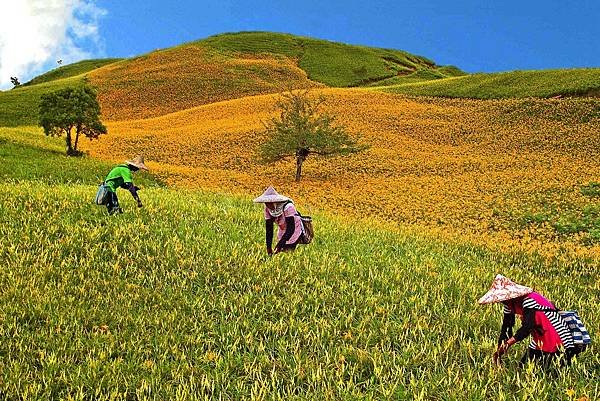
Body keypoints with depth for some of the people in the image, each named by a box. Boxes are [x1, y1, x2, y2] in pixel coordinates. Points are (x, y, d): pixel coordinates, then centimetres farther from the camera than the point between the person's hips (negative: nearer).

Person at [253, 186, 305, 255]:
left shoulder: (288, 207, -30)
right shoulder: (267, 208, -13)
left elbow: (291, 228, -31)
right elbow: (268, 228, -9)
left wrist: (279, 245, -37)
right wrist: (268, 247, -17)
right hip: (282, 233, 5)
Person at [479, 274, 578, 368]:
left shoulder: (527, 300, -28)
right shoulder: (509, 303, -1)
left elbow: (527, 327, -38)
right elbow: (506, 327, 1)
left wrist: (507, 344, -45)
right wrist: (498, 352, -6)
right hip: (539, 340, 9)